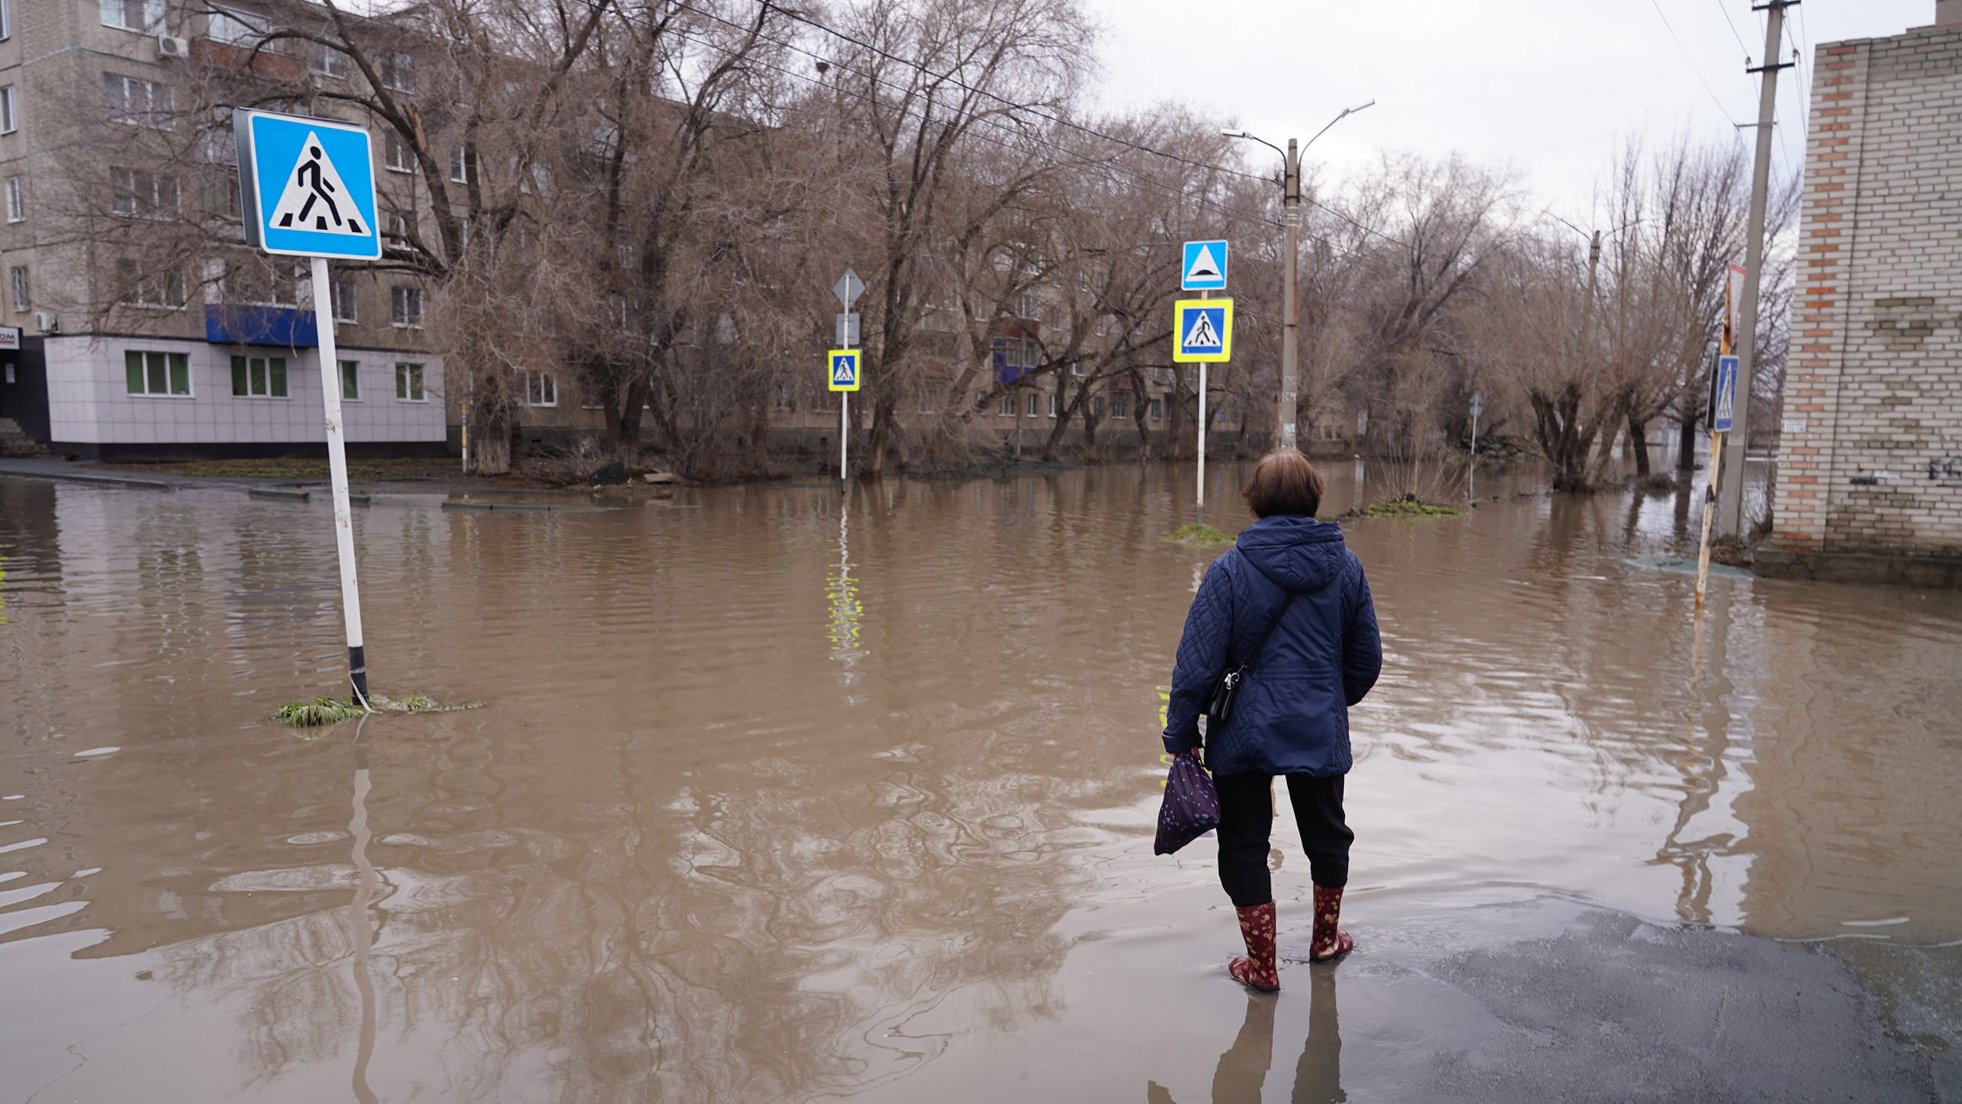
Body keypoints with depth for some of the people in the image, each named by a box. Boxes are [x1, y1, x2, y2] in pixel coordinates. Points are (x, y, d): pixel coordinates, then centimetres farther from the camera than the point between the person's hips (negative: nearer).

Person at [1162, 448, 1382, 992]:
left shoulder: (1230, 569, -14)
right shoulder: (1346, 566, -3)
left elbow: (1197, 662, -15)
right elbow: (1366, 660, 7)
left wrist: (1181, 733, -4)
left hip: (1243, 732, -3)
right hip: (1319, 732, 3)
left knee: (1244, 845, 11)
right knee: (1327, 835, 24)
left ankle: (1262, 965, 21)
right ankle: (1325, 937, 43)